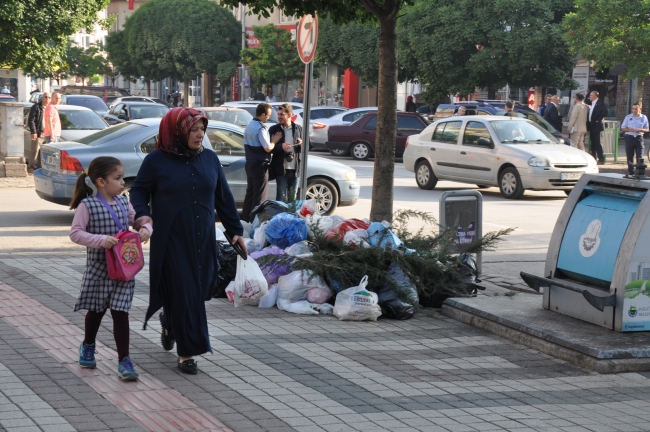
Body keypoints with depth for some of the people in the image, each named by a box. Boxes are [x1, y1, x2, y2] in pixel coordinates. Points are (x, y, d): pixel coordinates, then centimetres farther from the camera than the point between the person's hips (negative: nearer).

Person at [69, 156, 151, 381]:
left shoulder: (123, 202, 4)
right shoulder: (87, 205, -13)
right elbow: (75, 233, -16)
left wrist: (146, 228, -9)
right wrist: (101, 240, -26)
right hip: (99, 267, -3)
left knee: (120, 312, -1)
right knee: (96, 310, 15)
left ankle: (124, 360, 1)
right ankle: (88, 346, 41)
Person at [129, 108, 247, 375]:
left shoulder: (210, 159, 7)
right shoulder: (157, 160, -4)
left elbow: (224, 198, 12)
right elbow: (139, 190, 2)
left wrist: (235, 230, 12)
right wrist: (142, 214, -17)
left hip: (202, 241, 4)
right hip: (171, 242, -4)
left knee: (199, 291, 7)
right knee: (183, 292, -4)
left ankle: (169, 323, 37)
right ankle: (186, 352, 7)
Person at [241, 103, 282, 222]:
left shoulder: (249, 126, 10)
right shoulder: (261, 129, -18)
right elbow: (268, 148, -23)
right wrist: (274, 141, -4)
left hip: (250, 163, 9)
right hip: (260, 165, -9)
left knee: (250, 193, 14)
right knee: (260, 196, -3)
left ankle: (245, 219, 17)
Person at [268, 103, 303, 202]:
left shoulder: (298, 128, 7)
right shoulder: (274, 129, 0)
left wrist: (302, 144, -10)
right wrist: (281, 147, -20)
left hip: (294, 169, 3)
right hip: (281, 169, -3)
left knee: (292, 197, 12)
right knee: (281, 197, -4)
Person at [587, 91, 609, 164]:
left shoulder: (599, 103, -12)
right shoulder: (592, 104, 16)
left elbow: (605, 111, -25)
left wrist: (598, 120, -19)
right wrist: (588, 120, 10)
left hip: (596, 126, -9)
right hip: (591, 126, 9)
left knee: (597, 142, -9)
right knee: (592, 143, 12)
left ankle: (601, 159, -6)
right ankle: (593, 158, 17)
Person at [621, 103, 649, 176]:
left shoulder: (644, 118, 5)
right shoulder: (628, 117, 5)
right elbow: (622, 128, 7)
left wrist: (640, 130, -13)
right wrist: (629, 130, -13)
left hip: (639, 138, -1)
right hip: (629, 138, 1)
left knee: (640, 158, -5)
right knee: (630, 157, 3)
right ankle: (631, 173, 12)